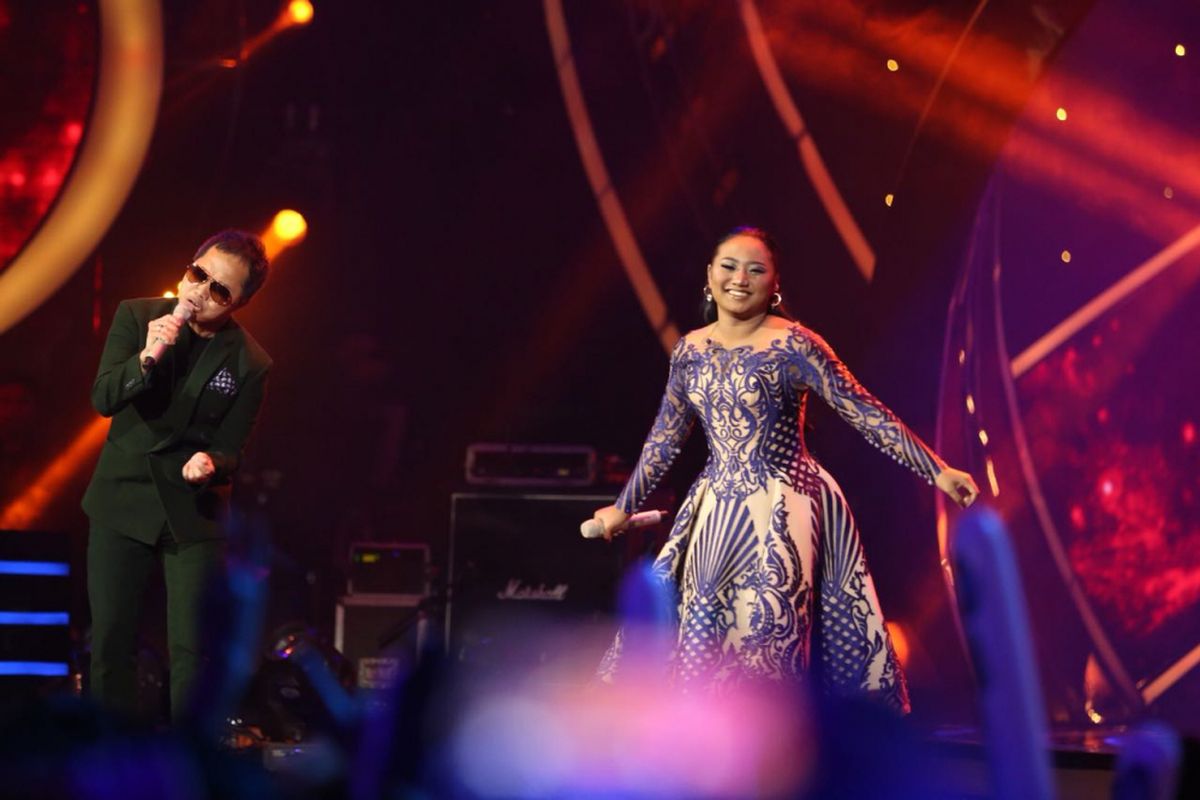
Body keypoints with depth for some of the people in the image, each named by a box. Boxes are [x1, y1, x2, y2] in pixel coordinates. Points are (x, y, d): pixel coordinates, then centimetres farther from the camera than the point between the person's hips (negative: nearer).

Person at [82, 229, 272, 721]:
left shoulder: (249, 364, -7)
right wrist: (146, 358, -27)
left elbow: (230, 450, -2)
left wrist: (211, 463, -25)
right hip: (122, 500, 1)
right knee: (110, 643, 3)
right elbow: (103, 400, -10)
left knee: (191, 652, -6)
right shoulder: (137, 316, -3)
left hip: (192, 510, -1)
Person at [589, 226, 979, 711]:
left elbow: (864, 413, -12)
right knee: (699, 637, 5)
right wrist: (624, 507, 25)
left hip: (783, 510, -5)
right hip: (717, 513, 5)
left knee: (766, 631, -9)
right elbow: (665, 439, 19)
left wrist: (937, 472, -18)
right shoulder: (690, 352, 7)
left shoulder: (793, 345, -10)